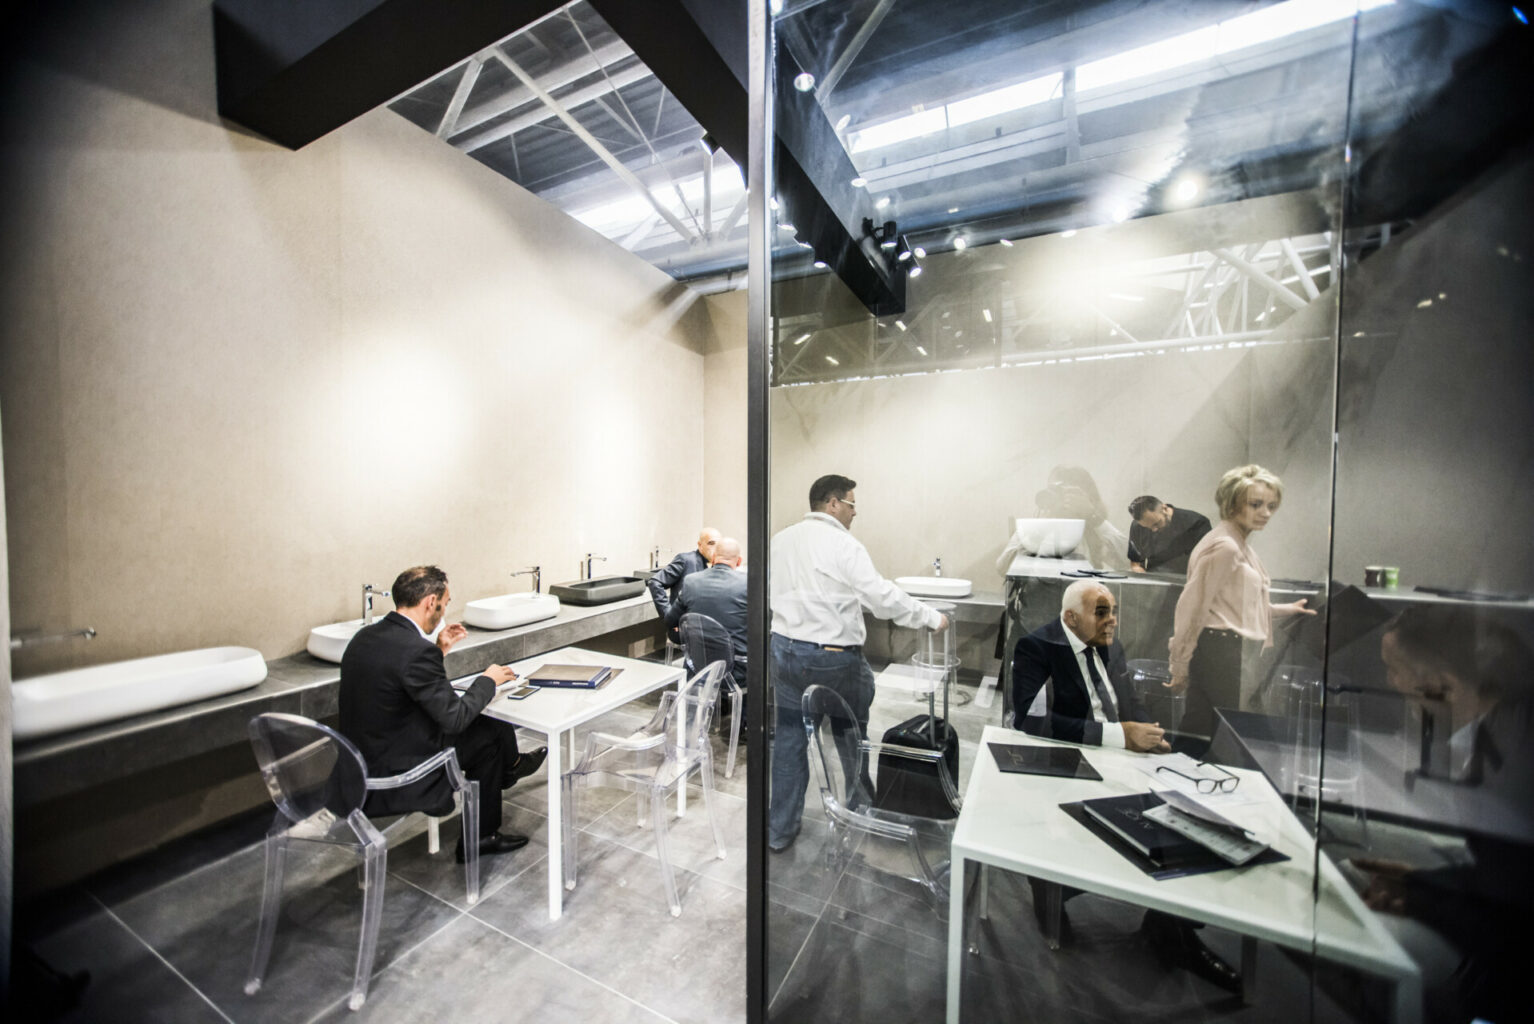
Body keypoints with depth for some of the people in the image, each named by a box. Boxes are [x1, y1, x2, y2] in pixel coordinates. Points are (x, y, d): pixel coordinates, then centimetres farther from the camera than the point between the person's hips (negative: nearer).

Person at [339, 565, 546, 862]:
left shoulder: (366, 636, -1)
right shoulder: (416, 650, -28)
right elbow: (454, 717, -22)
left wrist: (439, 650, 8)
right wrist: (488, 680, -6)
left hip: (360, 764, 9)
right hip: (392, 783, -9)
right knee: (490, 735, 8)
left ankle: (510, 766, 41)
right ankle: (481, 836, 25)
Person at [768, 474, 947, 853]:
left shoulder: (780, 540, 6)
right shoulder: (843, 545, -16)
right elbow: (883, 596, -20)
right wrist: (932, 618, -9)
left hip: (783, 649, 6)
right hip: (833, 659, -5)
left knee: (789, 737, 15)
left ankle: (779, 831, 26)